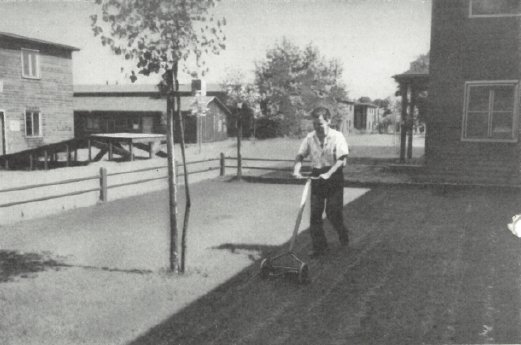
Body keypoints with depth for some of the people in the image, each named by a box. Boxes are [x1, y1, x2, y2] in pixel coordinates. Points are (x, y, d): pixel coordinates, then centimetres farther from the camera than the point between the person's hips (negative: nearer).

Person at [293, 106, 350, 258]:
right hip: (316, 177, 4)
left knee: (333, 213, -1)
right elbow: (300, 155, 5)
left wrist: (328, 174, -27)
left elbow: (342, 160, -17)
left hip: (334, 177, -4)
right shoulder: (310, 137, 1)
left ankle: (343, 235, 30)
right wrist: (296, 170, -13)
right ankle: (319, 246, 10)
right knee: (315, 213, 1)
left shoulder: (337, 137, -11)